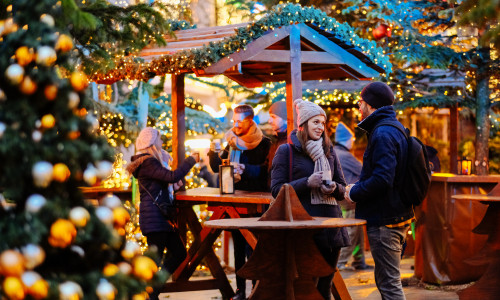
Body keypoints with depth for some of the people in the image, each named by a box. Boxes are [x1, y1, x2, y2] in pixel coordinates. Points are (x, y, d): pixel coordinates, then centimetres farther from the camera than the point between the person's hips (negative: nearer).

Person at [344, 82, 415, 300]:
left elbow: (382, 179, -27)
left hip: (384, 220, -11)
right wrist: (358, 188, 13)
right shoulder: (395, 129, 15)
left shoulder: (382, 134, -18)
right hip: (398, 214, 11)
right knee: (384, 279, 19)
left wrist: (354, 192, -12)